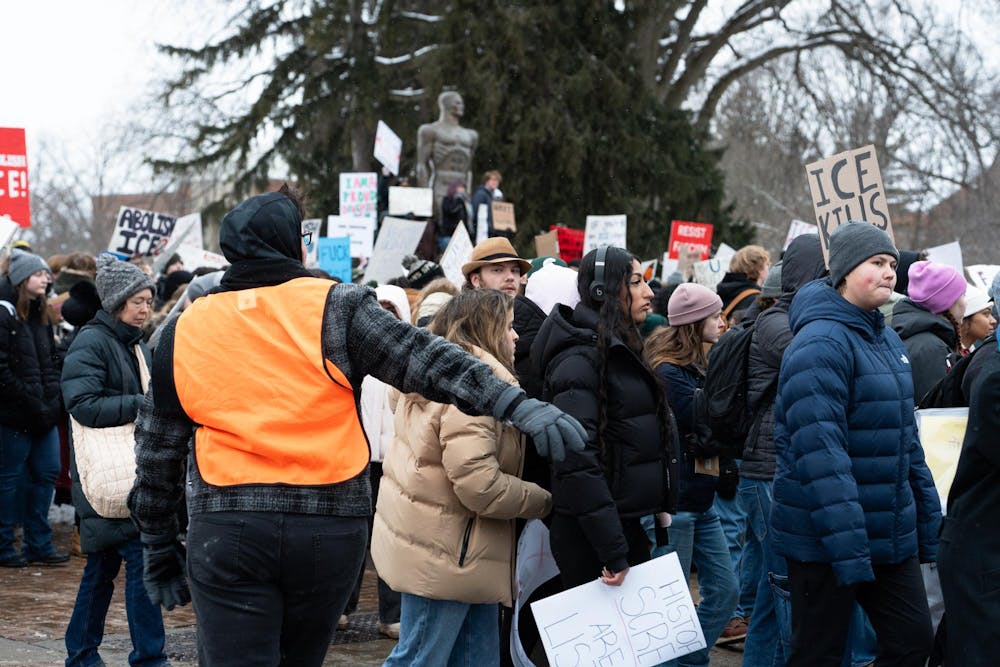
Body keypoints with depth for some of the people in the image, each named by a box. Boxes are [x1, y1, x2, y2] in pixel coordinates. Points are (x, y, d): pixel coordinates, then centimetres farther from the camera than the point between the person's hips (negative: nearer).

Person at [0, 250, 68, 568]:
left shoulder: (41, 314, 15)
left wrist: (52, 400, 5)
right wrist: (31, 403, -17)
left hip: (43, 414, 8)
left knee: (46, 473, 10)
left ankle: (38, 544, 19)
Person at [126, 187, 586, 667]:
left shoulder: (183, 332, 9)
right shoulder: (335, 309, 0)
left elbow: (157, 453, 14)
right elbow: (424, 359, -12)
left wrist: (159, 551, 23)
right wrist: (518, 406, -17)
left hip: (226, 533, 0)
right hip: (330, 529, 0)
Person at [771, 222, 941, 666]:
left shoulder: (887, 341, 13)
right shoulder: (821, 343, -17)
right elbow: (820, 452, -24)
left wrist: (928, 514, 16)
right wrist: (847, 545, -27)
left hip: (892, 536, 8)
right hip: (824, 541, -8)